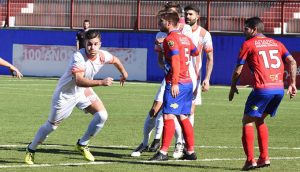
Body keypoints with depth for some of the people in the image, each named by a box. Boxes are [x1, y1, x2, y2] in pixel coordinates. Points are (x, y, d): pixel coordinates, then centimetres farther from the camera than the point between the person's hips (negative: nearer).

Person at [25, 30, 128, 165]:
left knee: (102, 115, -13)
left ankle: (82, 145, 7)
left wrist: (123, 73, 27)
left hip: (83, 91, 6)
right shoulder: (78, 57, -35)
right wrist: (101, 82, -55)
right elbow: (79, 80, -48)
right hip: (65, 93, -6)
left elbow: (115, 60, 11)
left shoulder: (102, 56, -15)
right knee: (52, 125, 6)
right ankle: (30, 150, 28)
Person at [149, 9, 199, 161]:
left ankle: (163, 152, -15)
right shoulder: (185, 38, 14)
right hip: (188, 83, 9)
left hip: (175, 84, -9)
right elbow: (195, 52, 32)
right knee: (183, 117, 14)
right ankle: (190, 152, 16)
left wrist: (174, 83, -25)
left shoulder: (170, 39, -11)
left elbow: (175, 61, -21)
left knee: (168, 116, -11)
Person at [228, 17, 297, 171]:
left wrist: (233, 88, 18)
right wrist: (292, 84, 10)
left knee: (248, 121, 3)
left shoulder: (248, 44, 4)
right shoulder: (276, 44, 19)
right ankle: (264, 158, 17)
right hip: (279, 89, 6)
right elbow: (292, 62, 9)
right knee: (260, 120, 22)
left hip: (262, 89, -6)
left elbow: (238, 70, 4)